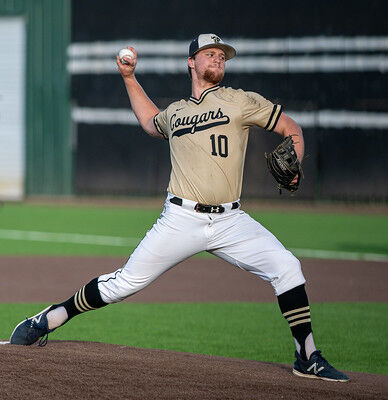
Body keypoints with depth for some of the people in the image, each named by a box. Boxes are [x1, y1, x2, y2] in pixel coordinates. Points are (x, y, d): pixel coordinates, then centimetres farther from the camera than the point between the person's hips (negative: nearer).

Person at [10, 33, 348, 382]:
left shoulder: (240, 101, 6)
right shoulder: (175, 112, 15)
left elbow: (292, 129, 8)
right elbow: (150, 122, 39)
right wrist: (129, 78, 32)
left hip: (230, 220, -1)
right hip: (182, 219, 1)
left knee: (285, 267, -19)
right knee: (125, 283, -3)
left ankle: (308, 359, -10)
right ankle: (47, 321, 13)